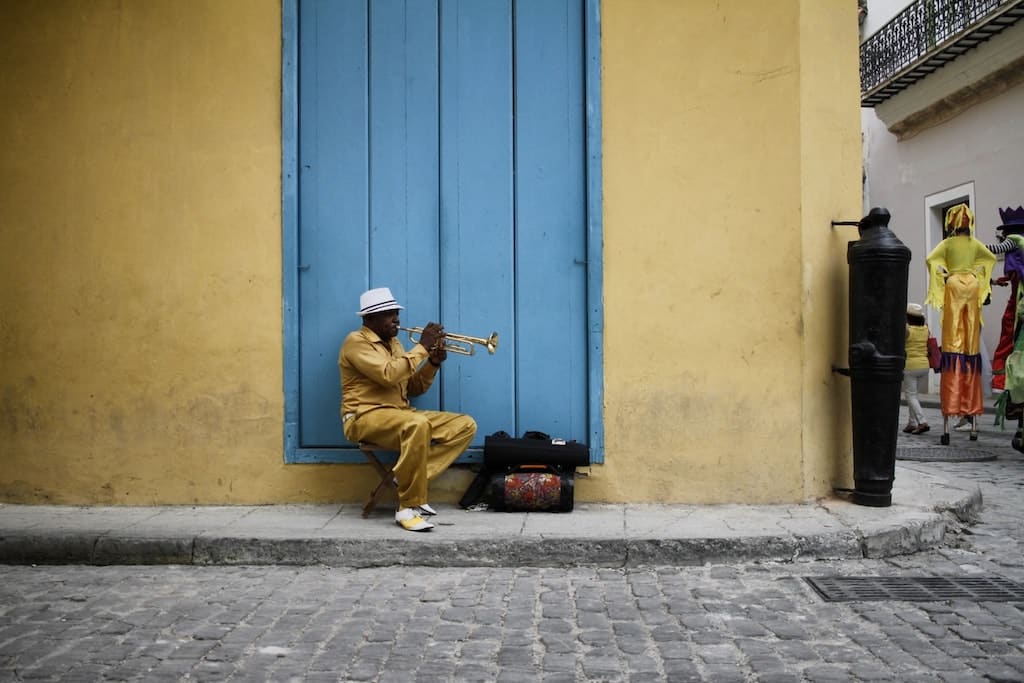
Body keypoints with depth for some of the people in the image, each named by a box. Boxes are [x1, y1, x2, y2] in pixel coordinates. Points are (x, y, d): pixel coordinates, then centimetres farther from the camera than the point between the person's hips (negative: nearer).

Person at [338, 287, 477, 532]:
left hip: (400, 414, 9)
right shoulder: (357, 342, -7)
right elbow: (388, 375, -23)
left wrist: (433, 362, 1)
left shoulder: (393, 343, 19)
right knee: (418, 425, -40)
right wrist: (422, 346, -17)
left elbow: (413, 388, 18)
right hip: (366, 417, -8)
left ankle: (408, 477, -13)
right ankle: (408, 508, -30)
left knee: (465, 425, -6)